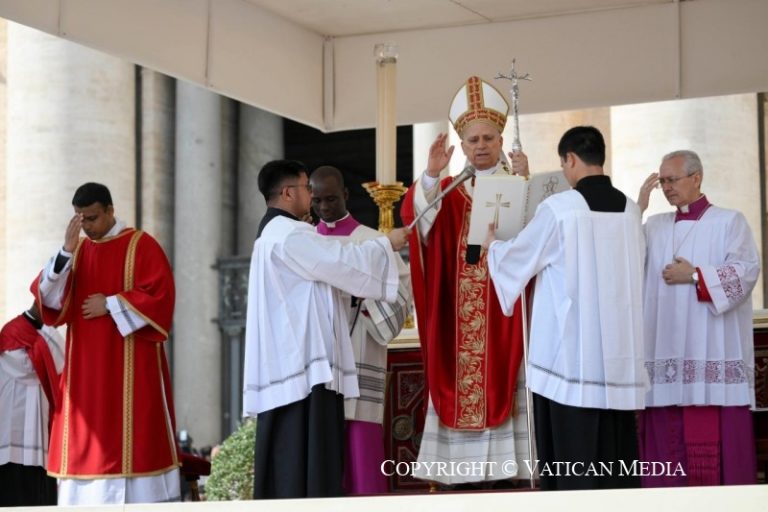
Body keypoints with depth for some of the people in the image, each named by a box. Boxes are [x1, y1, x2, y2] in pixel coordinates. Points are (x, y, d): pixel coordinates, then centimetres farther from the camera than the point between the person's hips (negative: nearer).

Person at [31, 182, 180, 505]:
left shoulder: (141, 246, -2)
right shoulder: (77, 251, 13)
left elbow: (159, 295, -11)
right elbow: (48, 297, 1)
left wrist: (110, 305, -11)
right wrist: (66, 253, -12)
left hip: (130, 366, -5)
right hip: (85, 368, 5)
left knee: (134, 439, -7)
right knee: (84, 445, 1)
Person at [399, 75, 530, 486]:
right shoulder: (448, 192, 16)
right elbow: (413, 215, -3)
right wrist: (431, 174, -20)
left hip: (506, 316, -2)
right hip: (460, 326, 3)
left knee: (504, 386, -9)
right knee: (462, 387, -2)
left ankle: (507, 468, -8)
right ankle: (465, 472, -1)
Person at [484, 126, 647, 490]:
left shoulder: (558, 208, -9)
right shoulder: (630, 209, 6)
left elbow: (518, 257, 4)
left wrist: (492, 244, 26)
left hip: (571, 351, -5)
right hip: (619, 352, 5)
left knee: (573, 453, -2)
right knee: (615, 448, 7)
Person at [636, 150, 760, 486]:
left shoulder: (729, 222, 5)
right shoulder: (654, 226, 17)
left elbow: (746, 270, -7)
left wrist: (694, 275, -10)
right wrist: (638, 207, -2)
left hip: (713, 351, -4)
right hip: (666, 351, 4)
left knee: (714, 435, -7)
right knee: (668, 434, 1)